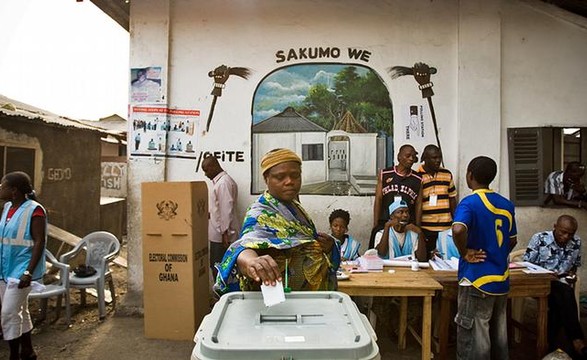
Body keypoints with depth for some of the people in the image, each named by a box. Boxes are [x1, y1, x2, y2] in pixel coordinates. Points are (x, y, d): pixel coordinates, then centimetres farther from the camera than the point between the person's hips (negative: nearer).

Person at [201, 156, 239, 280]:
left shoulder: (224, 182, -16)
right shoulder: (218, 181, 15)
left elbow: (226, 209, -21)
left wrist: (225, 233, -21)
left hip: (222, 235, -10)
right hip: (217, 234, 10)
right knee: (215, 266, 15)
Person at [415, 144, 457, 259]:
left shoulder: (447, 174, 8)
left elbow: (452, 200, 15)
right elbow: (416, 204, -6)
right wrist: (417, 228, -9)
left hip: (446, 228, 4)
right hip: (425, 228, -3)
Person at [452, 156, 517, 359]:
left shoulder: (469, 203, -15)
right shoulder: (506, 204, 6)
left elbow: (458, 230, -34)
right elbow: (512, 241, 15)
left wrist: (465, 253, -18)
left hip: (477, 280, -7)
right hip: (501, 280, 7)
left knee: (474, 340, 3)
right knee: (499, 337, 18)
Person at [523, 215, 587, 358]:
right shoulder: (539, 238, -8)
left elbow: (575, 264, 20)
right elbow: (526, 264, -6)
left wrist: (572, 274, -3)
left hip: (562, 285, 3)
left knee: (557, 303, -33)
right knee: (565, 293, -34)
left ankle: (551, 342, -26)